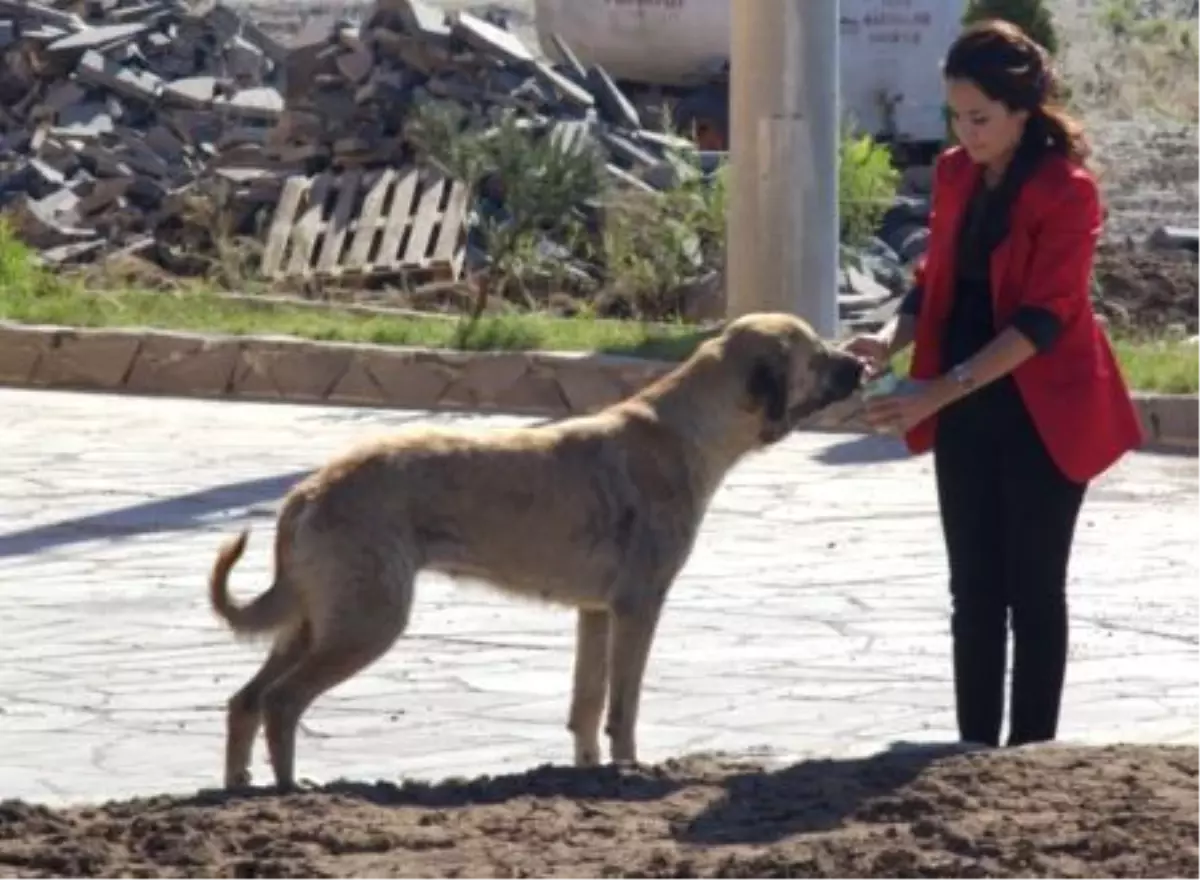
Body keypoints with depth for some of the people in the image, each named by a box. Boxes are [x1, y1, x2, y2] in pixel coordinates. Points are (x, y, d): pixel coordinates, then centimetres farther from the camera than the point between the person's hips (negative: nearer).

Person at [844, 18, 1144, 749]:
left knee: (1032, 590, 0)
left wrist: (941, 390, -29)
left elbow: (1044, 319, -21)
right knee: (974, 592, 8)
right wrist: (892, 341, -10)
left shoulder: (1067, 190, -16)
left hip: (1042, 415, -6)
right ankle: (976, 754, 13)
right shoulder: (956, 175, 5)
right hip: (967, 414, 6)